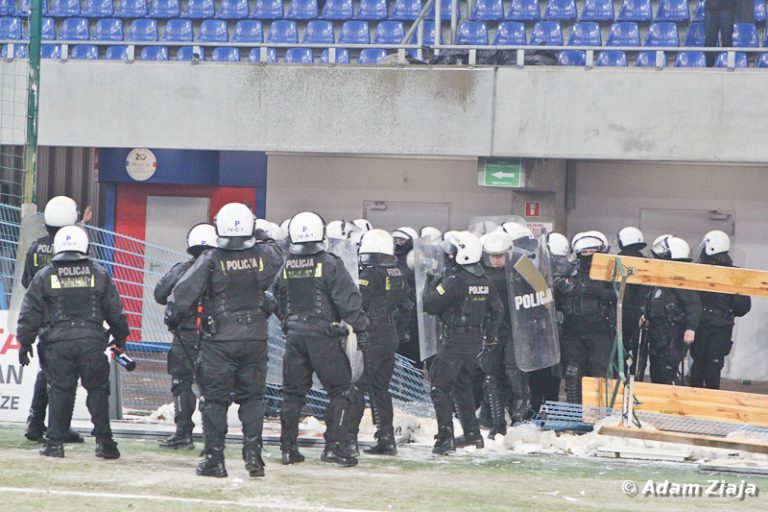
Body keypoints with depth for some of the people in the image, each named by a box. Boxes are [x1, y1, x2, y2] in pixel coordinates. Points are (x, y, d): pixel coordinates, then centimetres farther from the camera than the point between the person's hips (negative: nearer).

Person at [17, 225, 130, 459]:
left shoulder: (44, 276, 5)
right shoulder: (98, 274, 6)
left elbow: (30, 313, 7)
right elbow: (115, 311, 11)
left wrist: (25, 342, 15)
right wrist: (120, 337, 25)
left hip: (58, 342, 0)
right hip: (92, 340, 0)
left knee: (59, 389, 6)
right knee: (97, 388, 5)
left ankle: (55, 442, 5)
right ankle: (103, 441, 2)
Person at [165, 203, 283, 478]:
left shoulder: (210, 261, -12)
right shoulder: (263, 256, -3)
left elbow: (184, 293, -10)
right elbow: (280, 255, 22)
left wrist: (172, 319, 4)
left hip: (219, 339, -3)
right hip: (255, 339, 3)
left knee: (214, 398, 4)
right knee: (252, 398, 11)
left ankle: (214, 458, 4)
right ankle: (253, 454, 5)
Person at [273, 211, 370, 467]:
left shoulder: (285, 267, 4)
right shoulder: (330, 264, -10)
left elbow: (277, 301, 15)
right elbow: (349, 300, -13)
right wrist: (359, 328, -9)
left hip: (294, 334, 5)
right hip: (323, 335, -5)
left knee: (293, 392, 13)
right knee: (340, 391, 3)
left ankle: (288, 448, 13)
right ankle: (335, 446, -4)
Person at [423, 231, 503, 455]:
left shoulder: (454, 280, -17)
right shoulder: (484, 281, 8)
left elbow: (430, 305, -16)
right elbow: (497, 310, 17)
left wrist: (431, 286, 2)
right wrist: (491, 335, 27)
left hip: (455, 341, -8)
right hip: (476, 341, 8)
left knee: (441, 388, -4)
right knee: (463, 386, 21)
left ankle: (445, 436, -12)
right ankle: (472, 433, 24)